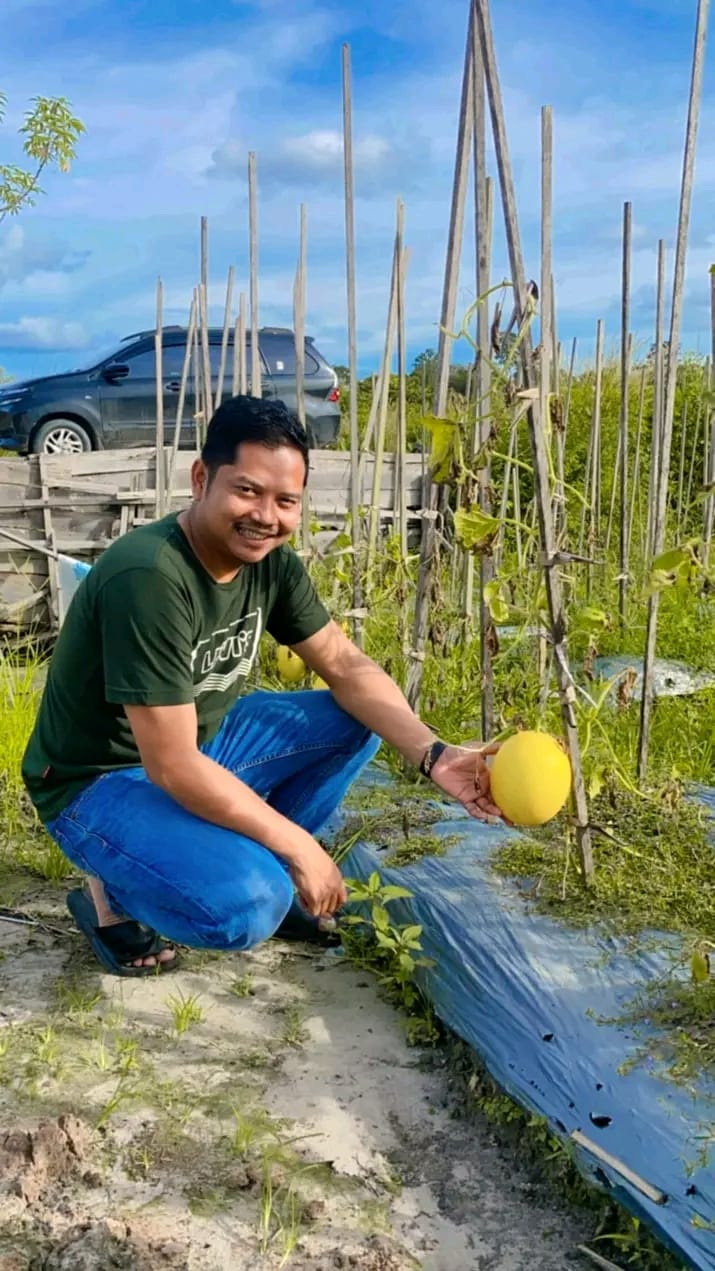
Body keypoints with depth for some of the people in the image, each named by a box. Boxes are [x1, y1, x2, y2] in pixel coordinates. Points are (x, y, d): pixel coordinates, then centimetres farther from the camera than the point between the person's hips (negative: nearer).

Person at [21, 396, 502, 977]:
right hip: (102, 783, -8)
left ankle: (254, 865, 8)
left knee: (357, 720, -1)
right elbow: (173, 768, -31)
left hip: (203, 742, 8)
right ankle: (113, 895, 0)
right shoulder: (148, 577, -32)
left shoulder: (274, 562, -7)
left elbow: (348, 669, -2)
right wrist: (299, 848, -23)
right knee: (248, 905, -30)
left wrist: (434, 755, -18)